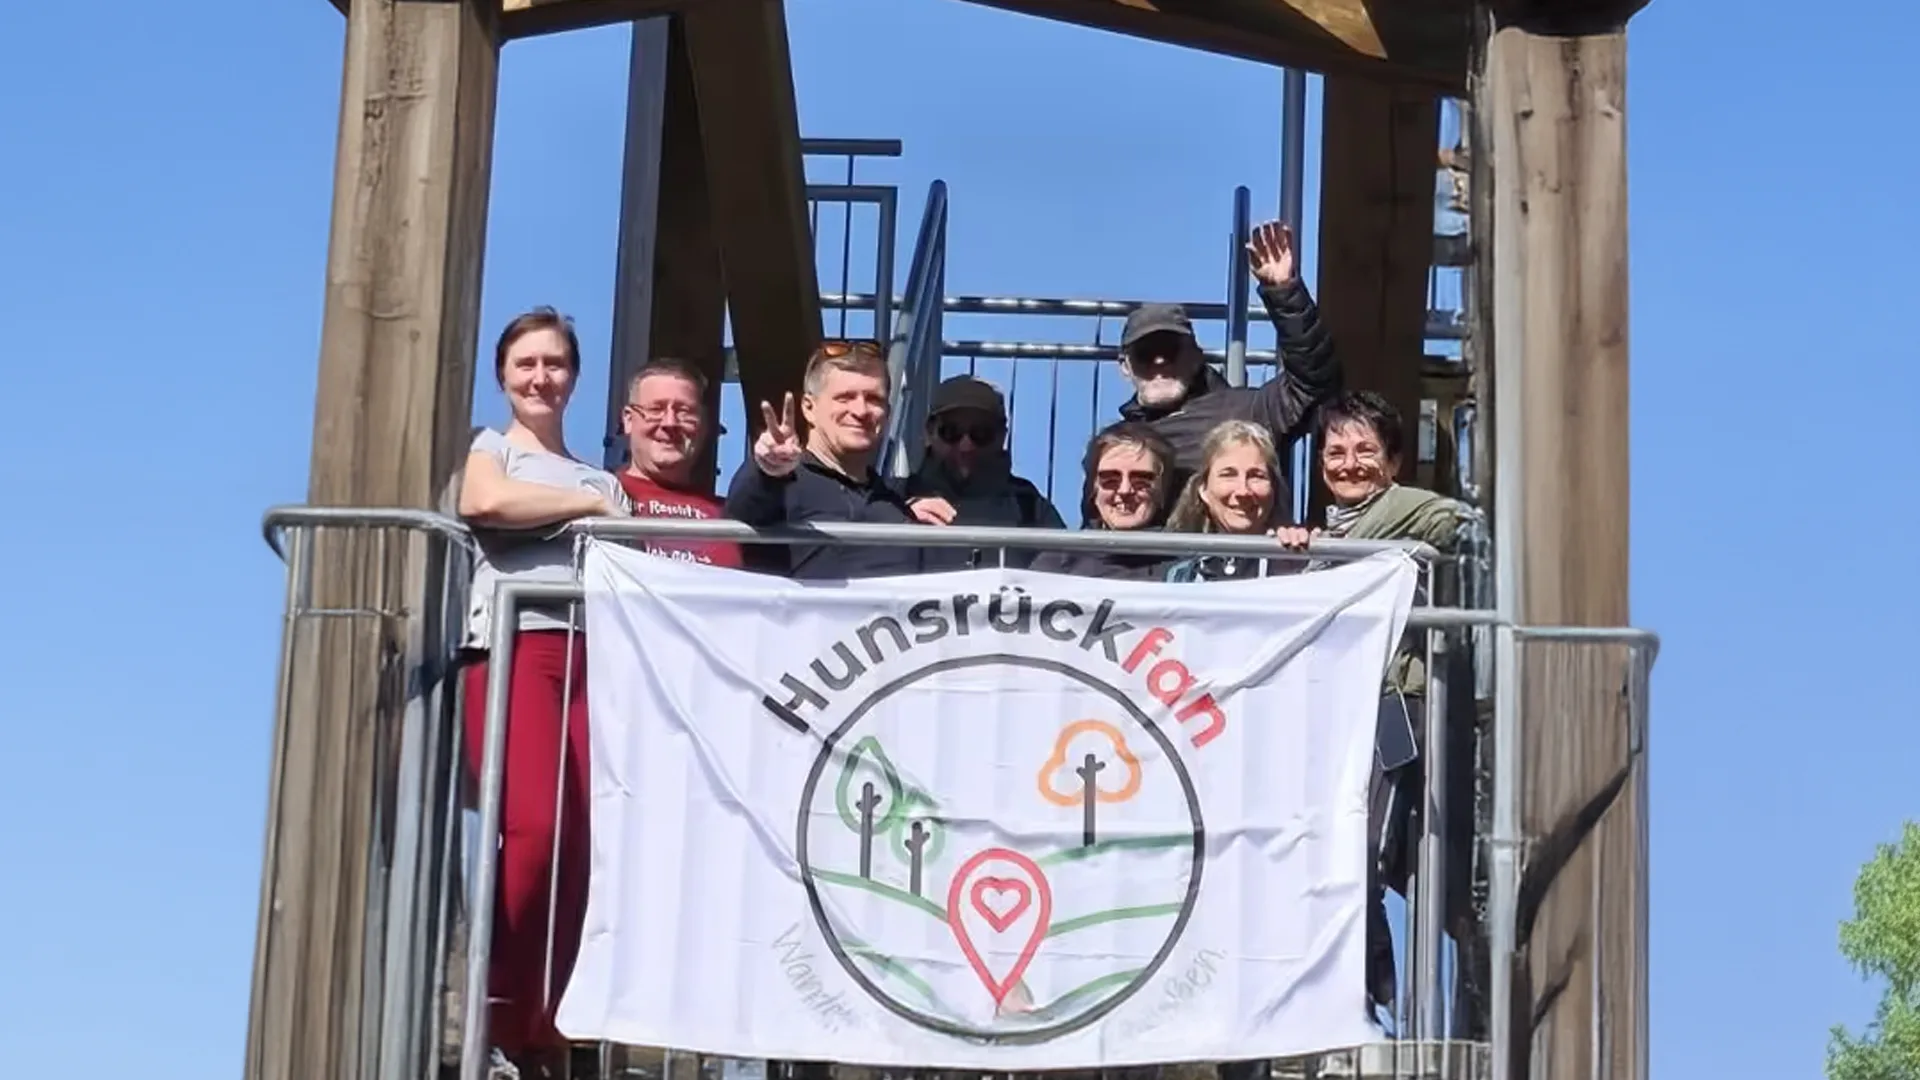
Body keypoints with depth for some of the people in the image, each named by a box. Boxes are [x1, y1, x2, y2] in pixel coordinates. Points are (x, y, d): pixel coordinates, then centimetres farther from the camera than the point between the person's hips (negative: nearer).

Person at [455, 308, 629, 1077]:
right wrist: (589, 504, 2)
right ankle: (492, 1017, -13)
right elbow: (482, 503, -6)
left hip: (591, 652, 4)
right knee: (536, 827, -24)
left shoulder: (603, 480, 28)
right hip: (511, 645, -4)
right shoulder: (490, 447, 19)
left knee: (586, 841, -10)